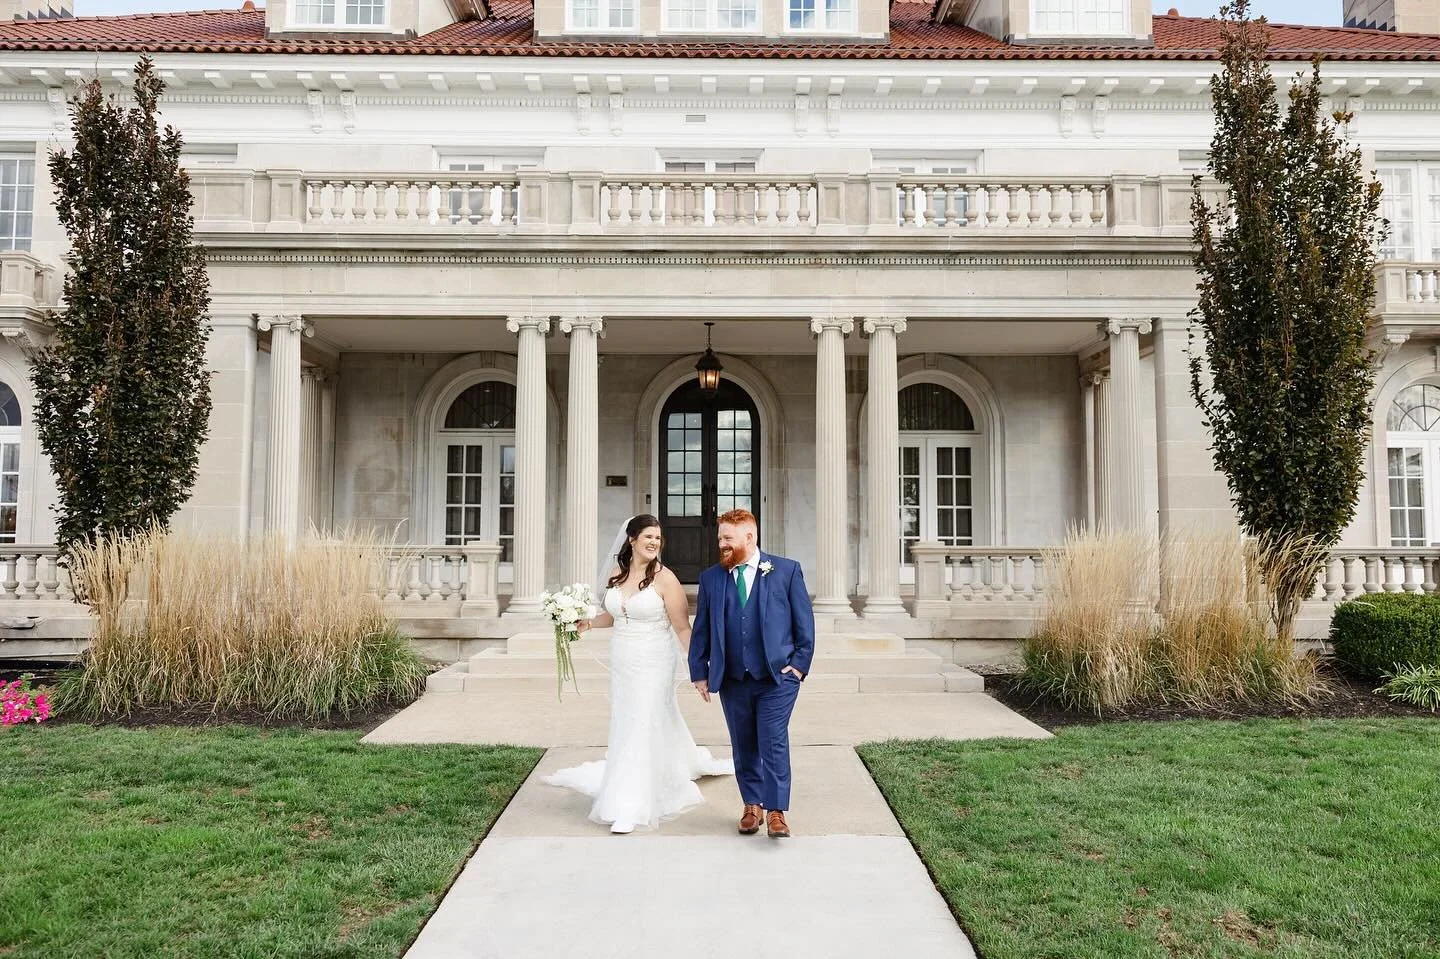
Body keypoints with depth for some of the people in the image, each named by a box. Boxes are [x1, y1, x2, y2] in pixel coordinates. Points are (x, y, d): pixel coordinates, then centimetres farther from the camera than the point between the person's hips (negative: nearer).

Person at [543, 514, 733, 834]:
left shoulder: (664, 579, -13)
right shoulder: (615, 574, 3)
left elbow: (682, 628, -13)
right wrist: (589, 622, 2)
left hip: (653, 664, -6)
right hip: (622, 663, 6)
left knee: (641, 728, -5)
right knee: (624, 725, 15)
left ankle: (630, 807, 2)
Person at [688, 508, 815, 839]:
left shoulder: (786, 570, -1)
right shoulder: (711, 578, 6)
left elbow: (804, 622, 1)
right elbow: (701, 629, 9)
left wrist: (800, 663, -4)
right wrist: (700, 672, 6)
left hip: (777, 676, -3)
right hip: (732, 679, 3)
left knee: (774, 742, -8)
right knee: (744, 746, 11)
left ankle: (776, 811, 0)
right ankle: (751, 806, 26)